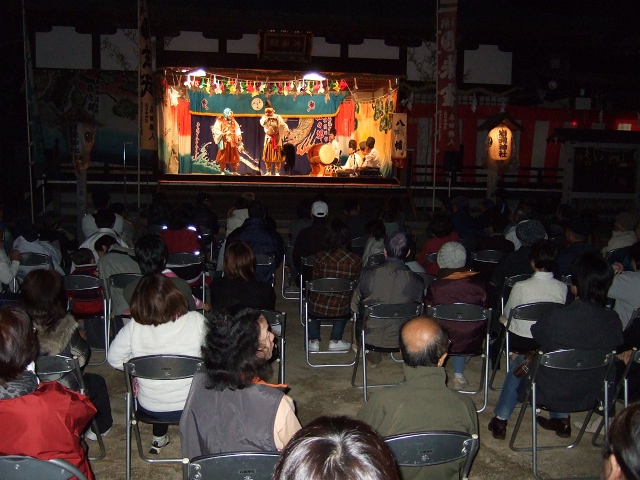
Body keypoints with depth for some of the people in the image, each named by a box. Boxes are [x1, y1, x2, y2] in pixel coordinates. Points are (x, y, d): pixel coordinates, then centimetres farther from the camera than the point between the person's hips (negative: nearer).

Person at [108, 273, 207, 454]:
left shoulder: (134, 327, -18)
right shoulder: (196, 321, -21)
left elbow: (114, 359, -3)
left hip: (149, 409, 2)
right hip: (191, 406, -1)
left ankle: (159, 438, 44)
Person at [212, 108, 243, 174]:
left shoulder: (233, 121, 9)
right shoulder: (220, 121, -6)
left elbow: (237, 129, 7)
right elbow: (215, 130, -11)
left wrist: (239, 136, -9)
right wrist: (223, 134, -20)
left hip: (232, 142, 4)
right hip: (224, 142, -4)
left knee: (234, 157, 6)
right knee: (223, 157, 2)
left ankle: (234, 171, 14)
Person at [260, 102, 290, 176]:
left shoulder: (277, 117, -5)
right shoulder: (264, 117, 4)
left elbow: (283, 124, -16)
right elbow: (262, 123, -17)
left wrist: (287, 130, -31)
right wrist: (266, 116, -18)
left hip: (276, 138, -4)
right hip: (268, 138, 4)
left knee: (277, 156, -2)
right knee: (267, 156, 7)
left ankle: (277, 172, 2)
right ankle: (268, 172, 18)